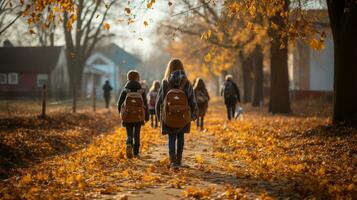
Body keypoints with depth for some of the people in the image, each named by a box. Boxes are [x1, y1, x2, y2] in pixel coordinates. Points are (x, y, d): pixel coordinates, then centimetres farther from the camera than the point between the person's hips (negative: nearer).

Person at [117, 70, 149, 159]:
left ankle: (129, 145, -22)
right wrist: (147, 117, 6)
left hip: (127, 117, 0)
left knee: (129, 135, 7)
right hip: (138, 117, 1)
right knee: (137, 135, 15)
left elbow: (119, 104, -2)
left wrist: (121, 113, 18)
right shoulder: (142, 91, -4)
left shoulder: (125, 91, -5)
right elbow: (145, 105, -4)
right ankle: (135, 152, 18)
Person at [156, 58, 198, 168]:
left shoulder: (165, 83, -8)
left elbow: (159, 101, 0)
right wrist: (193, 115, 12)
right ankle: (178, 159, 27)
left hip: (168, 117, -1)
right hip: (183, 117, 1)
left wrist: (159, 115, 15)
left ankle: (173, 160, -8)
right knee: (180, 136, 18)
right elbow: (192, 101, -3)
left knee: (171, 138, 7)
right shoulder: (186, 83, -8)